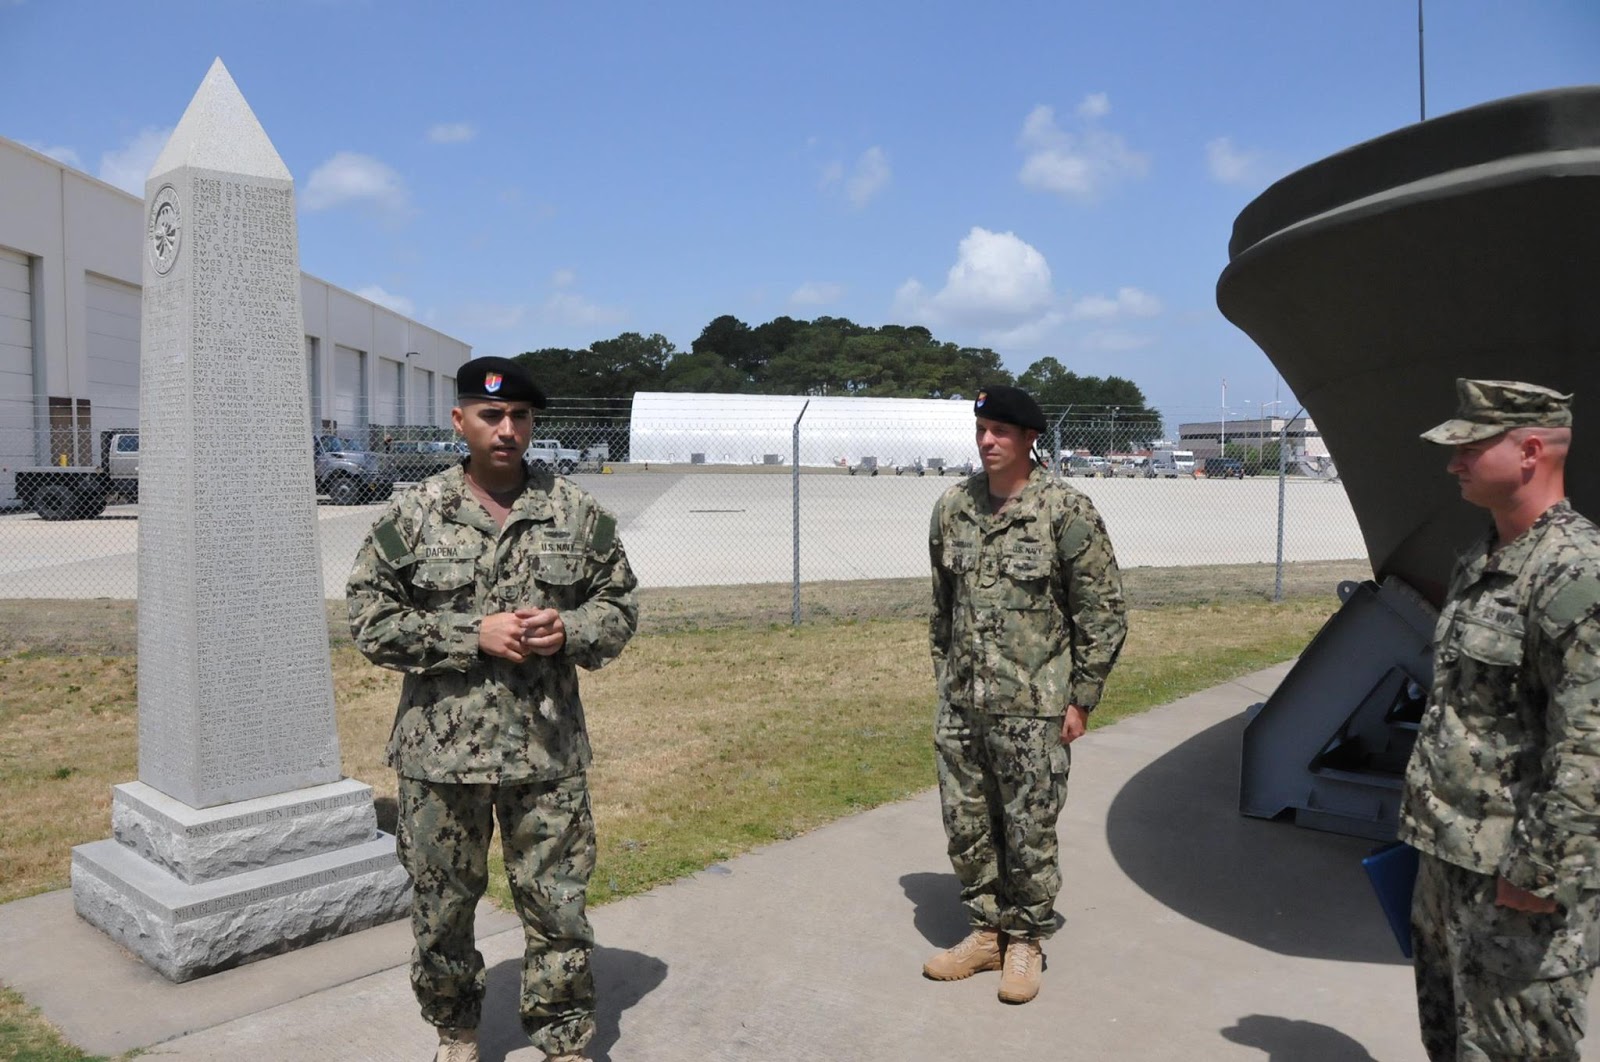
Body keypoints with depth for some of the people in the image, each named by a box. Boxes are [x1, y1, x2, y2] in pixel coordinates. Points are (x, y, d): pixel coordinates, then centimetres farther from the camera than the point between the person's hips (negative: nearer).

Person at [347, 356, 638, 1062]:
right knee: (442, 908, 15)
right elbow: (371, 620, -4)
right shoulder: (412, 516, -1)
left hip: (549, 751, 1)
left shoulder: (577, 513, 3)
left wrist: (569, 630, -13)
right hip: (441, 753, 0)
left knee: (557, 906, 8)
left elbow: (620, 605, 9)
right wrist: (474, 633, -15)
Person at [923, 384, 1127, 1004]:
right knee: (967, 827, 13)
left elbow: (1102, 614, -7)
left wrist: (1081, 698, -8)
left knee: (1029, 832, 6)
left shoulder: (1067, 513, -10)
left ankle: (1025, 942, 26)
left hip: (1033, 709, -5)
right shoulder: (953, 508, 6)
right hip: (959, 706, 5)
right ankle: (987, 932, 32)